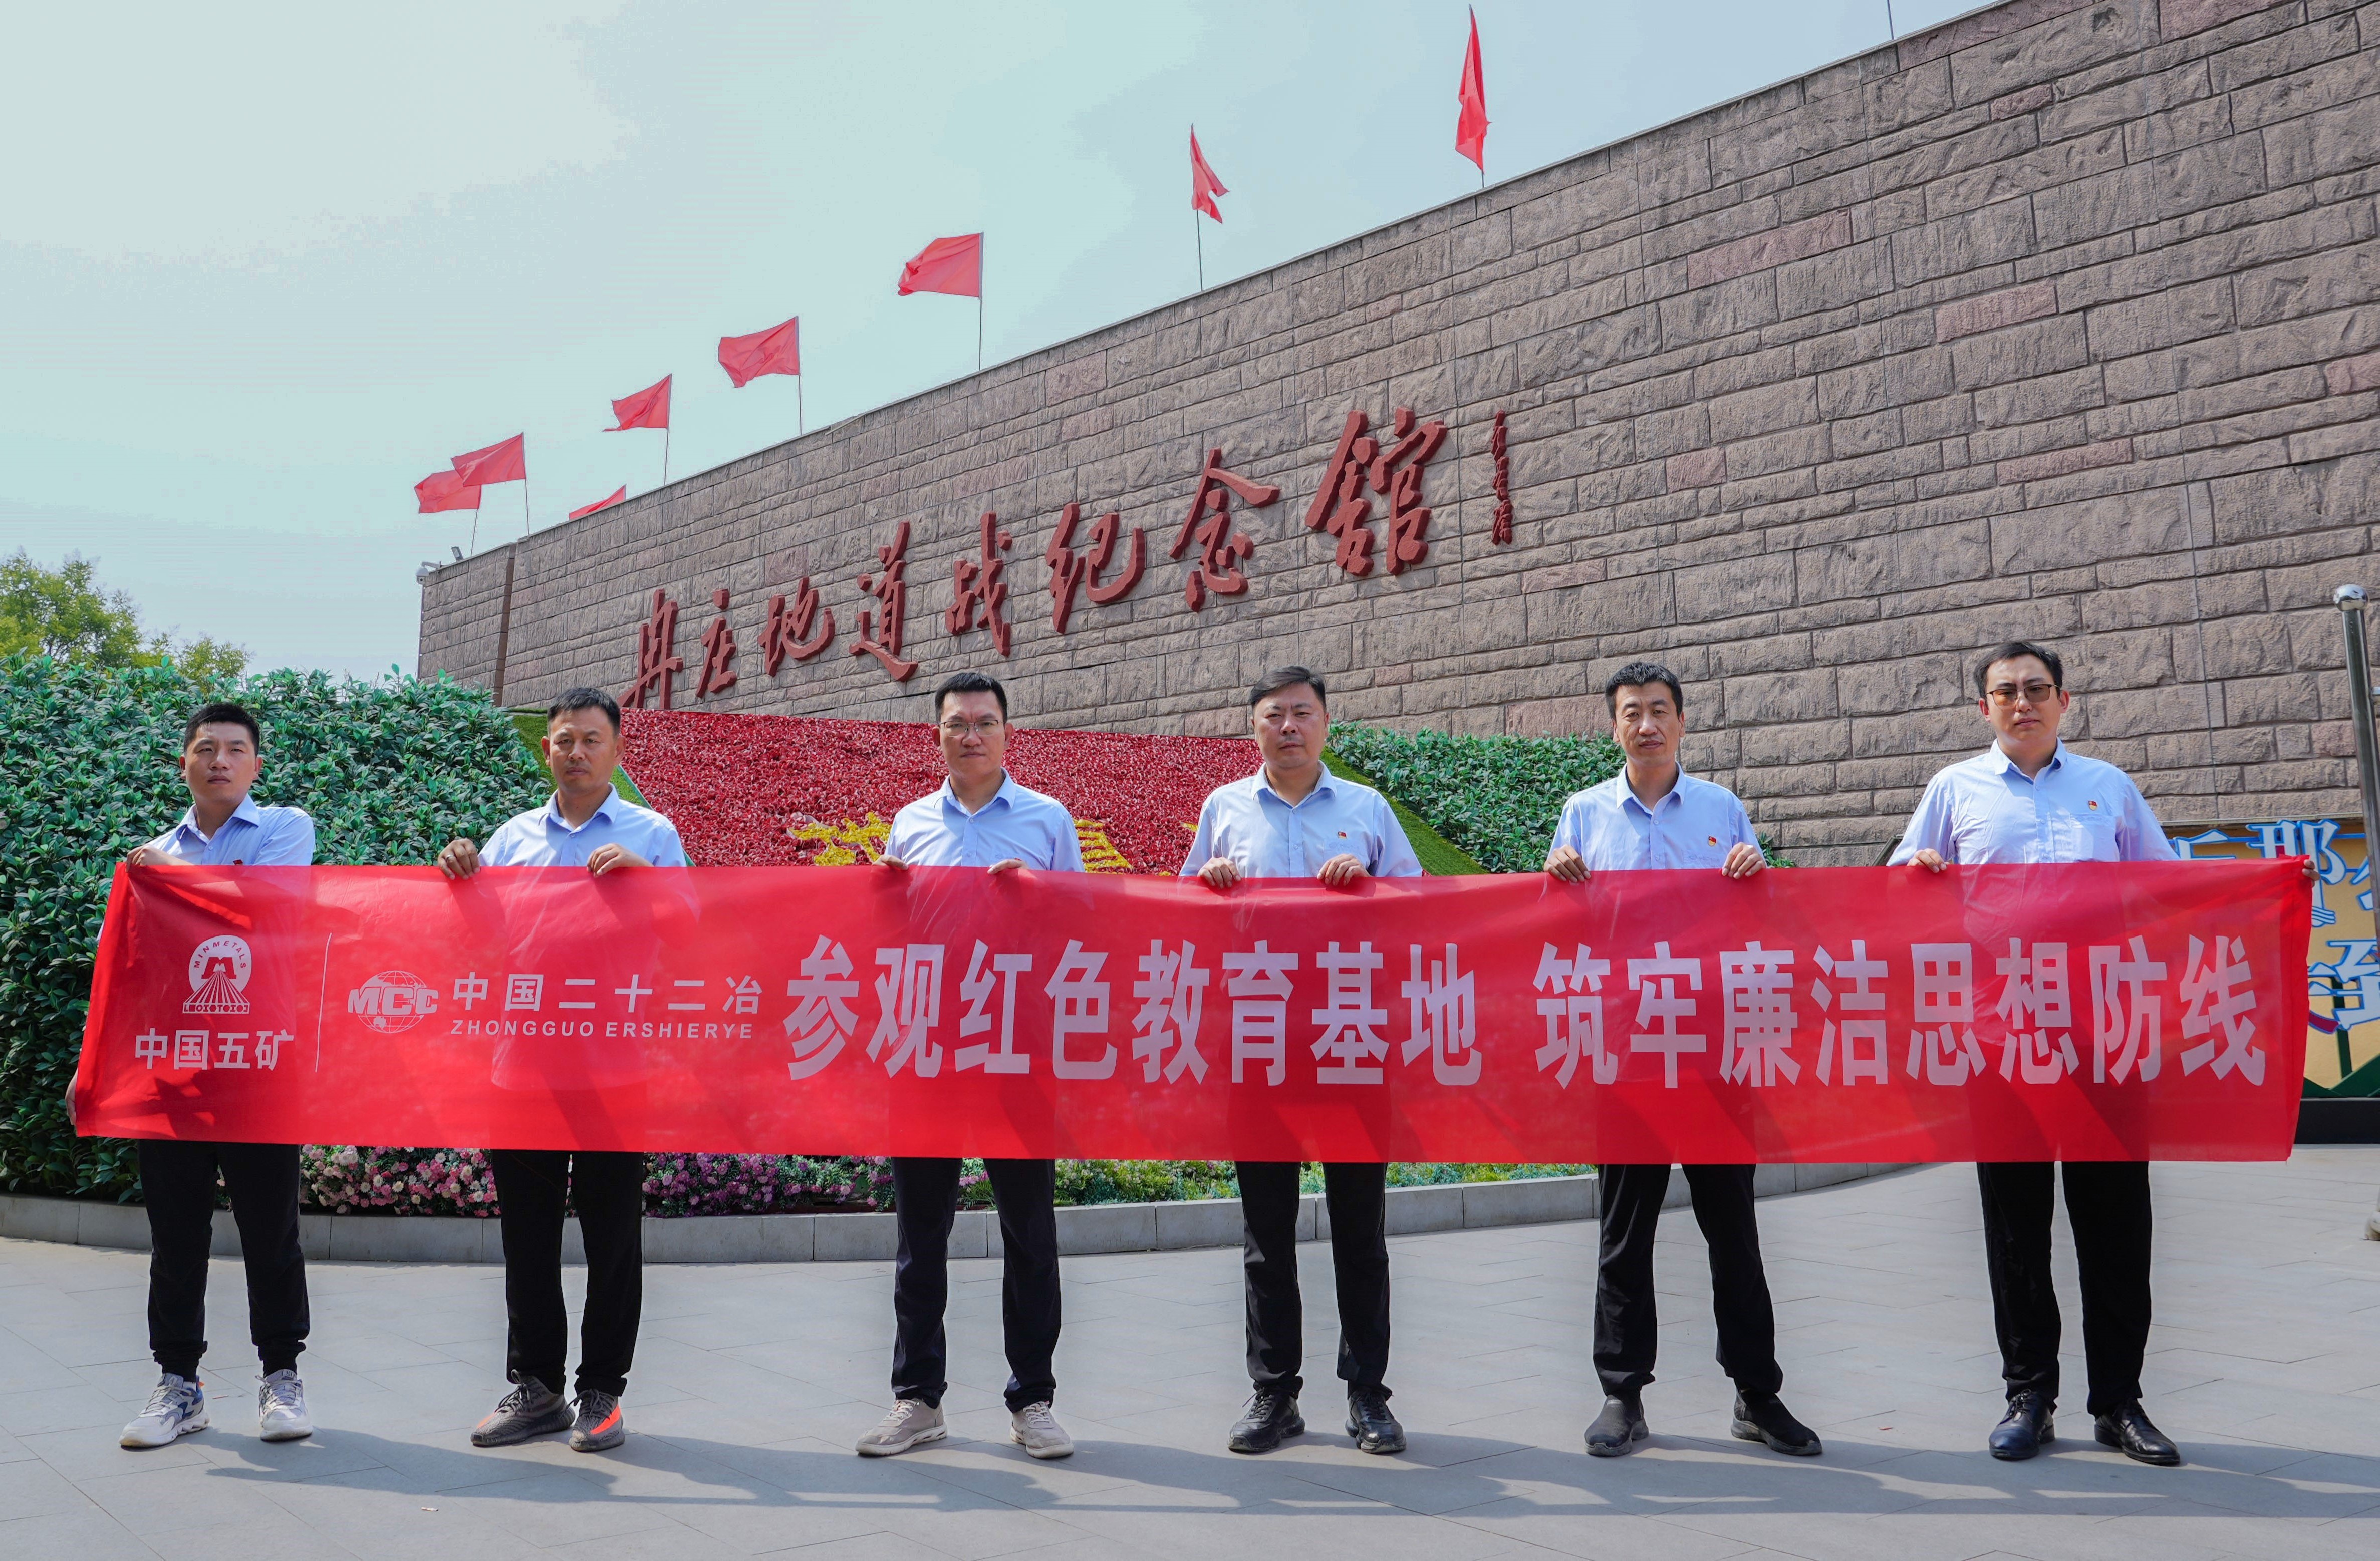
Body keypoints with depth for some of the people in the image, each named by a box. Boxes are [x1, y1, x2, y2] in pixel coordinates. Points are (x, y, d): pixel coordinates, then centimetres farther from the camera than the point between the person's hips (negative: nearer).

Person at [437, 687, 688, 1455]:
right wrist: (464, 879, 0)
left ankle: (602, 1391, 12)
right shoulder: (511, 837, 16)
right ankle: (533, 1386, 19)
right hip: (521, 1057, 3)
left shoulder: (652, 835, 7)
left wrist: (642, 874, -15)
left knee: (612, 1232, 2)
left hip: (615, 1065, -3)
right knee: (528, 1232, 8)